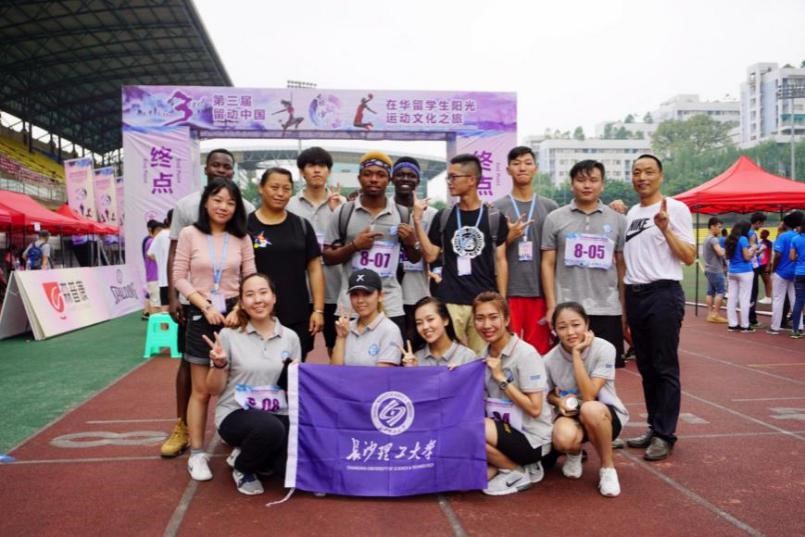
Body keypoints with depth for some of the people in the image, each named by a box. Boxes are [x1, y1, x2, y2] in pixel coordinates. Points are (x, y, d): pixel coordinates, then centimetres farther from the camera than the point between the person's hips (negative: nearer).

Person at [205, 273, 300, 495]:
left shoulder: (290, 337, 4)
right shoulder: (229, 335, -5)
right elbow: (214, 390, 0)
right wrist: (219, 365, -19)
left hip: (278, 416, 3)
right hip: (236, 414, -3)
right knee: (270, 428, -37)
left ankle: (260, 458, 14)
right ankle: (242, 466, -2)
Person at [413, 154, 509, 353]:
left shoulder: (495, 217, 2)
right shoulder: (443, 217, 7)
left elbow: (500, 260, 4)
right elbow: (430, 255, 5)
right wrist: (418, 220, -4)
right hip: (450, 301, 1)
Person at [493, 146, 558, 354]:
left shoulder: (550, 207, 9)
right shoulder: (497, 208, 4)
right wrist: (509, 238, -13)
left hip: (541, 292, 2)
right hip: (508, 292, -1)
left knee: (539, 351, 4)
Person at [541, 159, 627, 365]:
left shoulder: (617, 220, 8)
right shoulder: (555, 219, 4)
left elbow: (622, 266, 10)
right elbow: (548, 264, 4)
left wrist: (626, 309, 6)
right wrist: (551, 306, -4)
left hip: (608, 311, 1)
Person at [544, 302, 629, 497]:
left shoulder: (604, 349, -20)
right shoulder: (549, 360, -12)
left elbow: (589, 396, -28)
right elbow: (549, 394, 8)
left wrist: (576, 353, -28)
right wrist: (559, 401, -16)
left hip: (606, 416, -1)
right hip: (570, 416, 2)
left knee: (590, 409, -39)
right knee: (564, 438, -36)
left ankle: (608, 467, -11)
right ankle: (574, 453, 6)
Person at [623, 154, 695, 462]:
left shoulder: (675, 209, -4)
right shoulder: (631, 213, 16)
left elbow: (689, 257, -9)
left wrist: (665, 229, -20)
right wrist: (624, 302, 14)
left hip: (663, 294, -7)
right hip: (634, 295, 7)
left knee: (665, 368, -3)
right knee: (645, 367, 12)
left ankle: (665, 435, 4)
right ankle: (654, 427, 22)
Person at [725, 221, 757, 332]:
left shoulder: (729, 239, 9)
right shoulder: (743, 239, -13)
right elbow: (747, 257, -14)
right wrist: (753, 249, 2)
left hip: (732, 272, 7)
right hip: (744, 272, -7)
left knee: (732, 298, 6)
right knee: (744, 299, -1)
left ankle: (732, 324, 9)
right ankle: (745, 325, 3)